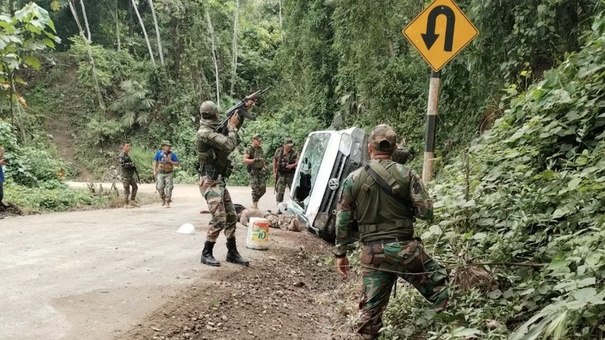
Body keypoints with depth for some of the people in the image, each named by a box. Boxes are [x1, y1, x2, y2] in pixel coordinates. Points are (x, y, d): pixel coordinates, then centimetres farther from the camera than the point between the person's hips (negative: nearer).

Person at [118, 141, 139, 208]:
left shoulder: (127, 154, 14)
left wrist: (134, 166, 5)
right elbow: (122, 164, -25)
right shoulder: (122, 155, -14)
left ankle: (132, 201, 19)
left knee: (135, 187, 13)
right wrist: (131, 164, -20)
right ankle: (126, 204, 5)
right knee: (127, 189, -3)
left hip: (130, 175, 9)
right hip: (125, 175, -9)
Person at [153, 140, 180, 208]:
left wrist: (170, 161, -17)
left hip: (169, 174, -1)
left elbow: (177, 164, -3)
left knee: (168, 188, -6)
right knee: (159, 187, -6)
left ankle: (167, 202, 2)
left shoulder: (172, 154, -4)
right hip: (160, 173, 1)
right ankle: (163, 199, 20)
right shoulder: (159, 153, 2)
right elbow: (155, 162, 9)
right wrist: (154, 171, 2)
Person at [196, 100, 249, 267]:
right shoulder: (205, 133, -18)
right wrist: (232, 126, -10)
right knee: (219, 219, -13)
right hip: (210, 182, -10)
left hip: (219, 181, 10)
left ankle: (232, 253, 17)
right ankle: (206, 254, 0)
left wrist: (237, 119, 14)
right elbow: (229, 145, -25)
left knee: (231, 217, 10)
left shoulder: (213, 131, 13)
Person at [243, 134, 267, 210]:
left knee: (263, 189, 2)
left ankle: (255, 201, 21)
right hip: (253, 171, -7)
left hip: (261, 170, 7)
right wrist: (254, 160, -25)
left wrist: (265, 166, 12)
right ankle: (255, 206, 3)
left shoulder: (260, 149, 13)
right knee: (256, 189, -7)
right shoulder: (250, 149, -8)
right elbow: (245, 160, -16)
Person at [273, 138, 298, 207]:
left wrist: (292, 165, -30)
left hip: (290, 175, -2)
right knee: (279, 191, 2)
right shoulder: (278, 151, 3)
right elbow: (274, 161, 13)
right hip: (281, 175, 2)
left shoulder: (294, 153, -5)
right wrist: (274, 172, 10)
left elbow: (298, 162, -10)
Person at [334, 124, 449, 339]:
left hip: (371, 253, 2)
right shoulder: (406, 174, -5)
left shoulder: (354, 179, 0)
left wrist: (340, 253, 11)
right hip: (404, 247, -2)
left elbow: (343, 220, 3)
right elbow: (426, 212, -7)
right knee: (438, 285, 19)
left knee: (371, 307, 11)